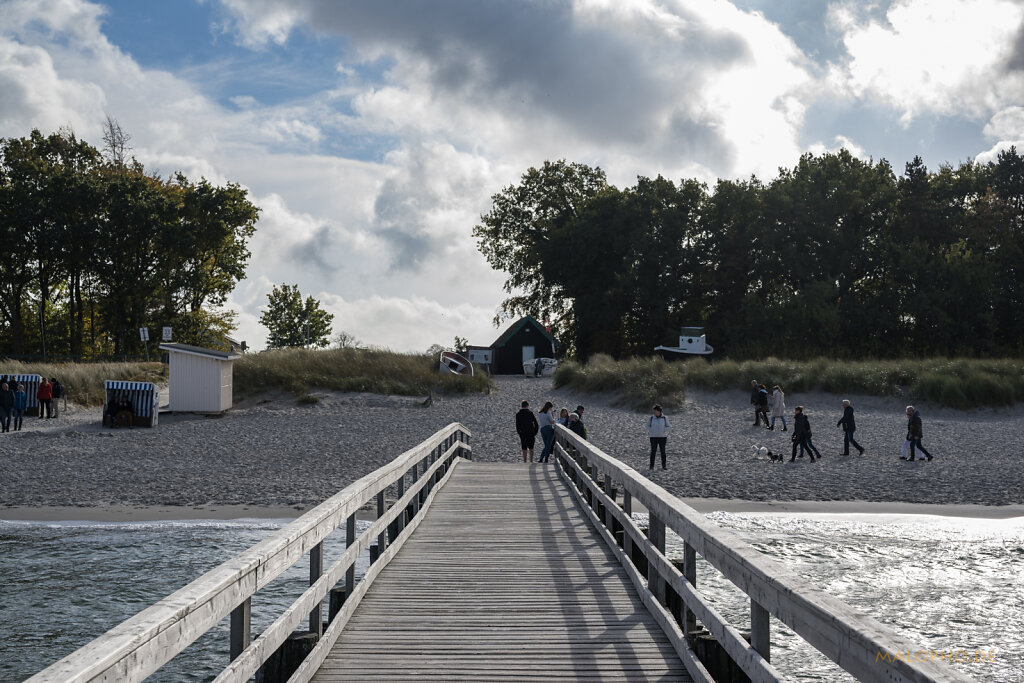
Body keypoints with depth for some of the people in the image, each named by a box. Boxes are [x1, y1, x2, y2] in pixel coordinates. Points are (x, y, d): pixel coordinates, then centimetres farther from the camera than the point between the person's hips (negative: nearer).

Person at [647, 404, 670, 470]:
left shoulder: (664, 418, -1)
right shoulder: (651, 418, -1)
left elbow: (668, 426, 6)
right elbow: (648, 426, 9)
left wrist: (664, 430, -10)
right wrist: (650, 430, -9)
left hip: (662, 437, 0)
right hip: (653, 437, 0)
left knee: (663, 452, 2)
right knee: (653, 451, -1)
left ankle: (663, 466, 9)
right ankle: (652, 466, 4)